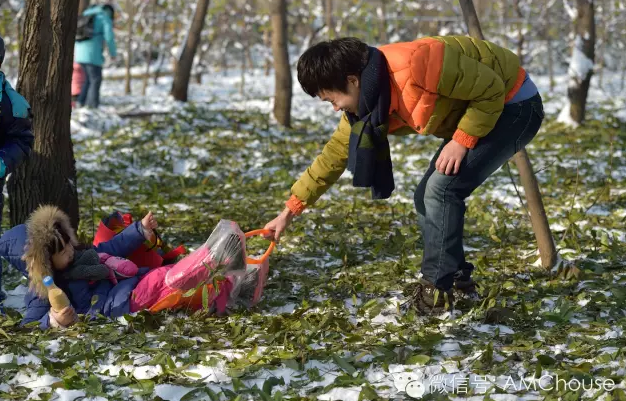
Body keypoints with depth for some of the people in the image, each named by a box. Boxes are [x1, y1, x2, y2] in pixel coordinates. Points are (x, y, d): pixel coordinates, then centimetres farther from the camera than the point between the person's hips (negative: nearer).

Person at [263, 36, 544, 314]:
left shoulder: (416, 67, -35)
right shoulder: (368, 102, -7)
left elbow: (491, 88, -25)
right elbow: (335, 154, 3)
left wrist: (462, 140, -25)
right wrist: (291, 210, 4)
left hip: (512, 105, -9)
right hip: (478, 109, 9)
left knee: (441, 190, -17)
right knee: (427, 197, 6)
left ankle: (438, 290, -7)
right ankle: (458, 281, 17)